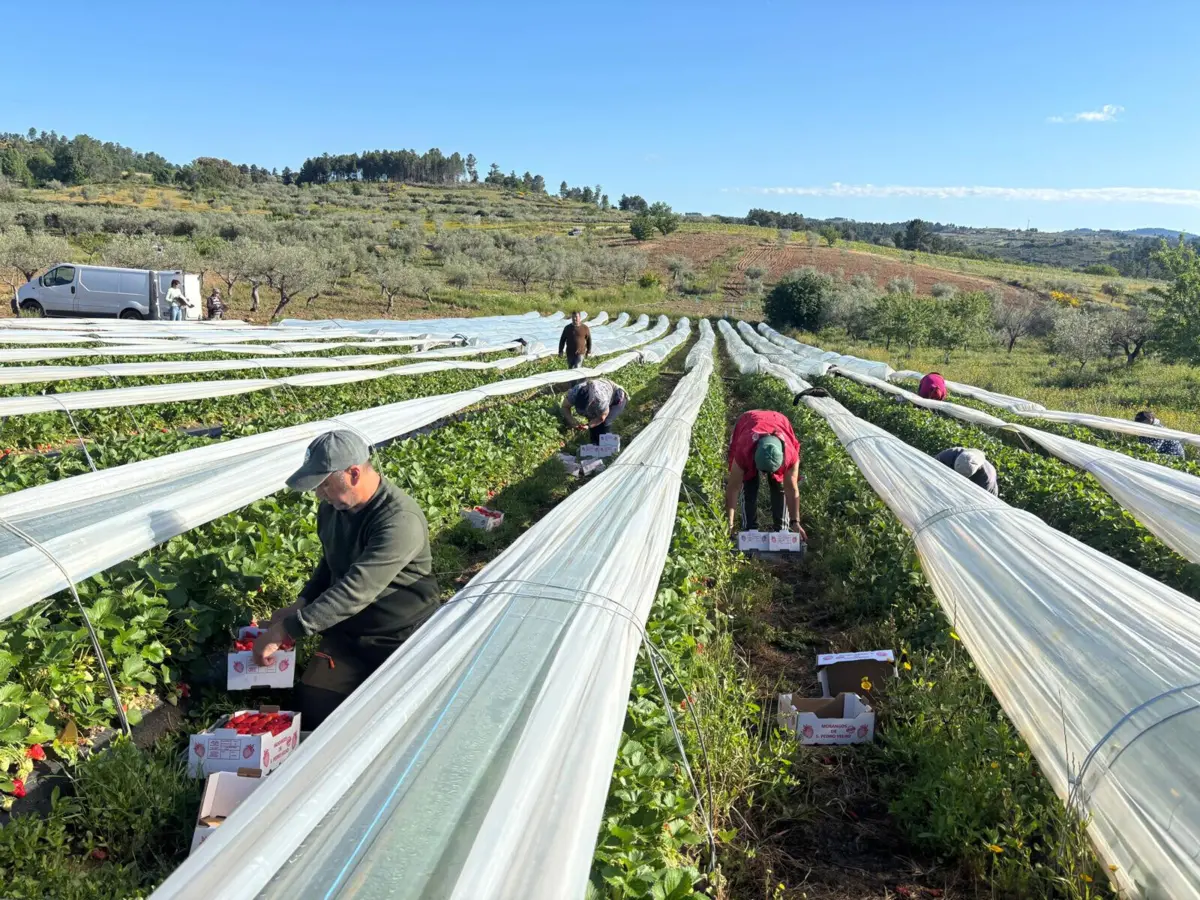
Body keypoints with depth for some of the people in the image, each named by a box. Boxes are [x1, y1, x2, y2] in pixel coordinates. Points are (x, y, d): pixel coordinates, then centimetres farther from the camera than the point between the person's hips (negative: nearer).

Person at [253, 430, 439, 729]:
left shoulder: (400, 520, -27)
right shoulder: (332, 508, -1)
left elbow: (356, 590, -33)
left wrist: (286, 629, -31)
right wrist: (302, 605, 0)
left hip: (401, 641, -6)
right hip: (346, 634, 6)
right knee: (312, 711, -6)